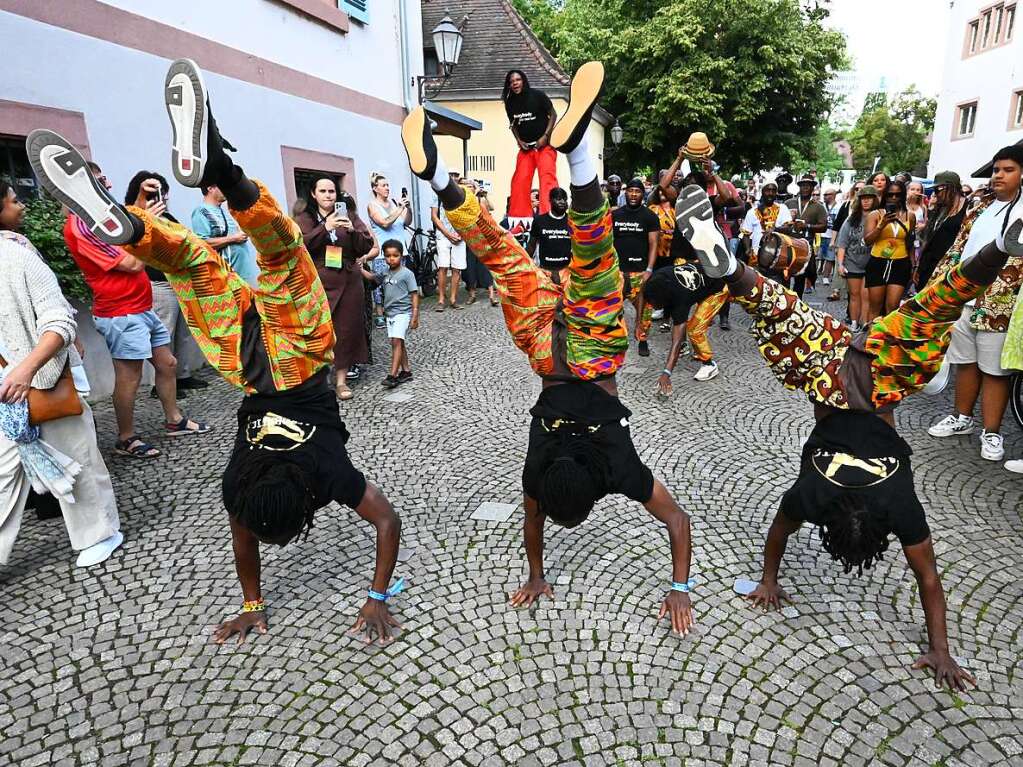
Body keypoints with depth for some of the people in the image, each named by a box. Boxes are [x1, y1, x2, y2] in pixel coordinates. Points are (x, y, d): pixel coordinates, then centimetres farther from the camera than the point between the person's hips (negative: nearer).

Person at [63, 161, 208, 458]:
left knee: (167, 364, 15)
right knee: (129, 378, -2)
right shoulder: (81, 227, -18)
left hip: (142, 309, 10)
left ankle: (174, 420, 28)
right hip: (122, 315, -10)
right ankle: (125, 440, 11)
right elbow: (133, 264, -20)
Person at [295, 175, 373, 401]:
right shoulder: (304, 219, 6)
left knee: (346, 330, 3)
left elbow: (367, 246, 2)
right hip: (317, 284, -1)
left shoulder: (350, 216, 9)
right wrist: (325, 227, -22)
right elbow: (299, 245, -11)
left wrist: (352, 230, -17)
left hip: (348, 283, 2)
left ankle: (341, 380, 12)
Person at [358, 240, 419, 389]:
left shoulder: (406, 273, -8)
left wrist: (415, 316, -13)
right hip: (390, 313, 7)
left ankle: (393, 375, -17)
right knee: (398, 343, 12)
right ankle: (406, 371, 22)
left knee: (396, 342, -15)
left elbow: (414, 294, -9)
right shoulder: (385, 274, 11)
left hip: (403, 312, -7)